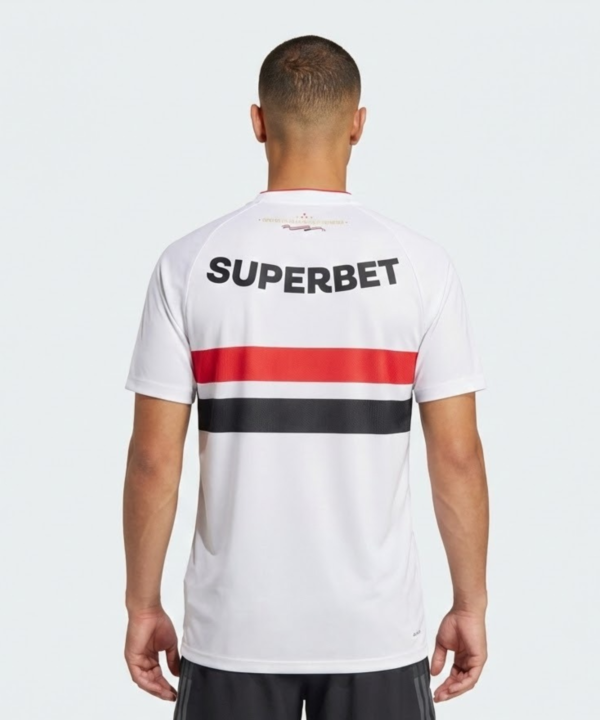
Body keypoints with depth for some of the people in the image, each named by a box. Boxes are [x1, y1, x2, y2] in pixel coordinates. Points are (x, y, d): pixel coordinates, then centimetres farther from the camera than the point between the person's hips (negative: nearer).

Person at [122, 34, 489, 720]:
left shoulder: (190, 262, -6)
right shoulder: (419, 263, -7)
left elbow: (154, 458, -6)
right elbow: (457, 455, -6)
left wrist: (142, 605, 5)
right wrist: (471, 604, 5)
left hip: (233, 633, 0)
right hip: (376, 635, 0)